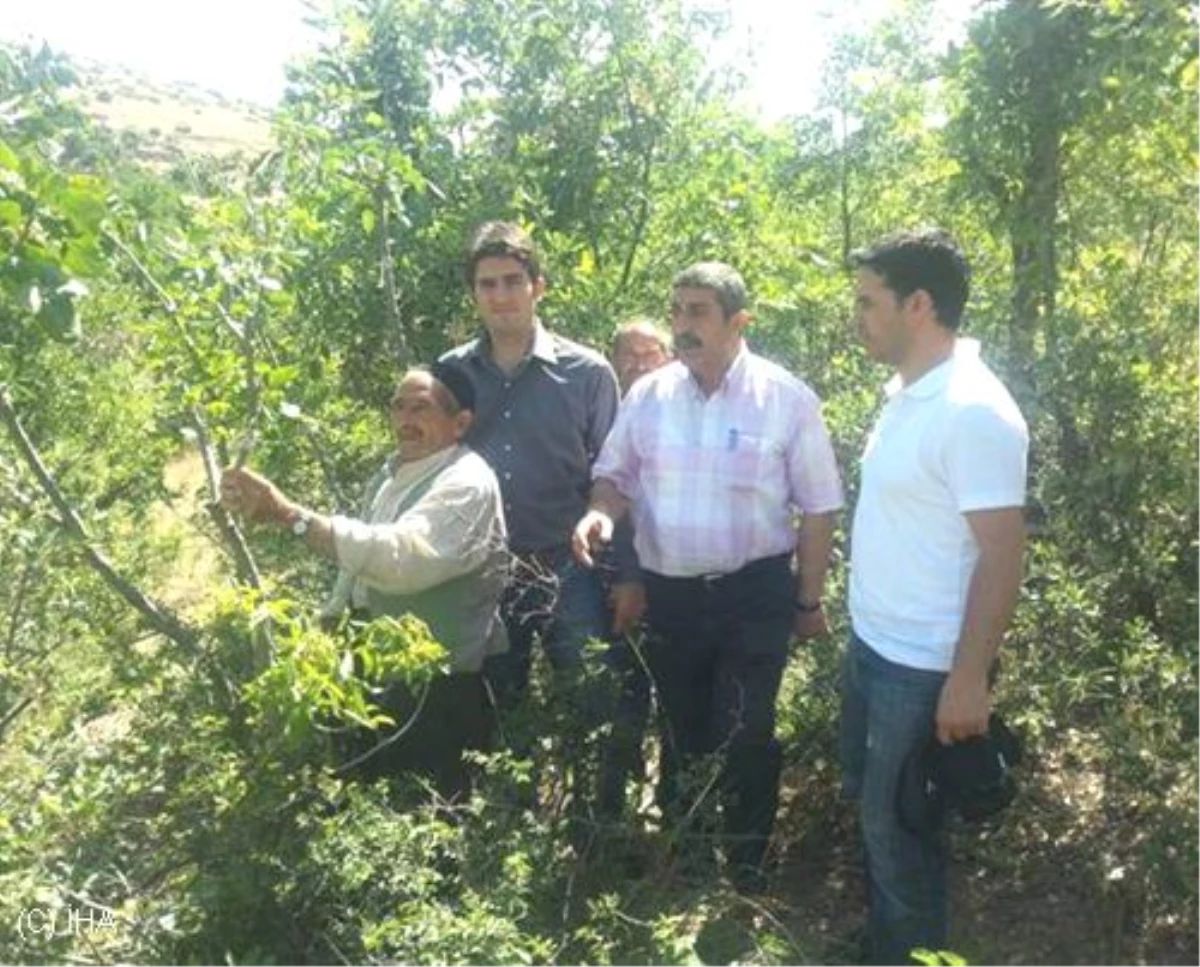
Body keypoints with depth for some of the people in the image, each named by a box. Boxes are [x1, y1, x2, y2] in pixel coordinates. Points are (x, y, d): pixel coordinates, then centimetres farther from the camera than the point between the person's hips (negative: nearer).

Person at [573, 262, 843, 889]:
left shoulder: (786, 399, -8)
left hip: (755, 594, -3)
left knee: (744, 735, 3)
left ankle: (746, 867, 25)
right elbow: (615, 474, 10)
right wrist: (601, 511, -14)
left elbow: (818, 509, -3)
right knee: (680, 729, 18)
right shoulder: (647, 395, 0)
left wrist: (810, 601, -1)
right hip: (668, 593, 4)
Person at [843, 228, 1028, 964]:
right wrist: (864, 631, 14)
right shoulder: (905, 392, 4)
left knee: (899, 824, 9)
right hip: (872, 646, 9)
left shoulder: (973, 411, -22)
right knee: (869, 802, 23)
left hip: (925, 667, -9)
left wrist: (969, 678, -20)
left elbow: (1003, 554, -22)